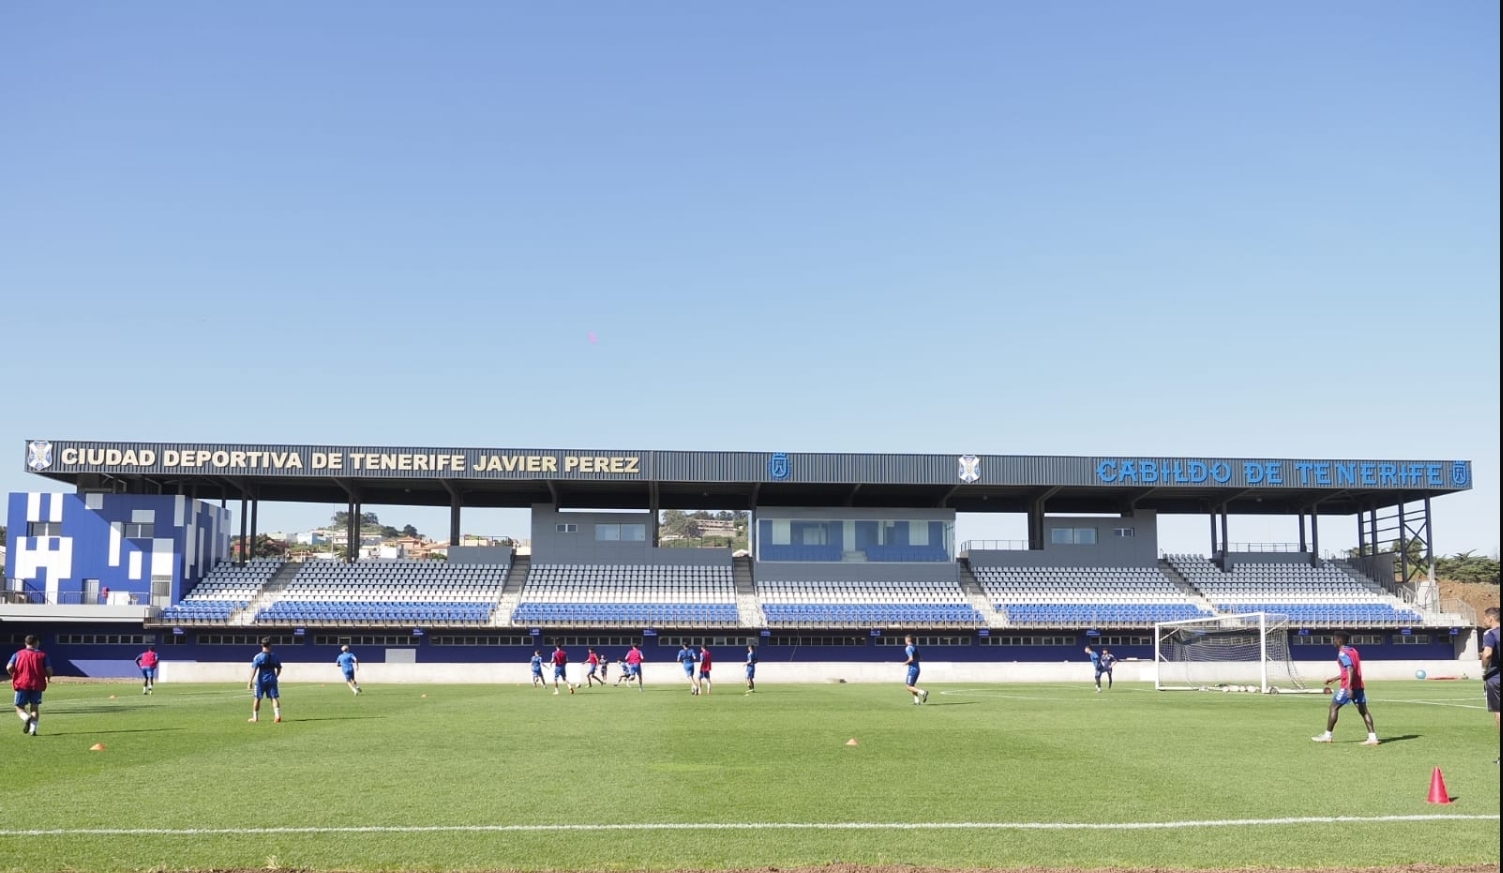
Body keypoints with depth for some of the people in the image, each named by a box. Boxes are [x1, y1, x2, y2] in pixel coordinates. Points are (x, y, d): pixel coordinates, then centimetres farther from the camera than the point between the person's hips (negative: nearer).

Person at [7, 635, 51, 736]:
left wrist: (14, 676, 12)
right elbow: (49, 670, -5)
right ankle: (33, 728, -6)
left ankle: (26, 718, -23)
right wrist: (48, 678, 16)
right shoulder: (42, 655, 4)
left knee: (19, 707, 8)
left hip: (21, 684, 0)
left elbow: (9, 667, -7)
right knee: (35, 707, 9)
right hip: (37, 685, 0)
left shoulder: (18, 654, 6)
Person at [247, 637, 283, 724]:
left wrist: (250, 682, -10)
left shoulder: (258, 657, -8)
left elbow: (254, 670, -12)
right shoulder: (274, 657, 3)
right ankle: (277, 715, -14)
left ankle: (255, 717, 20)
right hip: (272, 680, 2)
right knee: (274, 698, 1)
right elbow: (279, 669, 13)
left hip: (261, 681, -2)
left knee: (257, 698, 11)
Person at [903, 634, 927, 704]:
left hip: (912, 669, -9)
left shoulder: (908, 648, -15)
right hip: (917, 668, 9)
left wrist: (906, 663, -8)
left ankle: (923, 692, -18)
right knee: (912, 685, 17)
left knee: (909, 687, -4)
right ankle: (917, 701, 11)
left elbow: (911, 659, -25)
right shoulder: (915, 646, 12)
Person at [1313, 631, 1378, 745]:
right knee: (1363, 710, 4)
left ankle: (1327, 736, 6)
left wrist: (1349, 687, -28)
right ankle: (1372, 737, -4)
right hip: (1359, 686, 8)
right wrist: (1334, 679, 31)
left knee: (1333, 707, 2)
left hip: (1348, 687, -8)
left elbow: (1350, 669, -22)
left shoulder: (1342, 653, -10)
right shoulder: (1353, 651, 18)